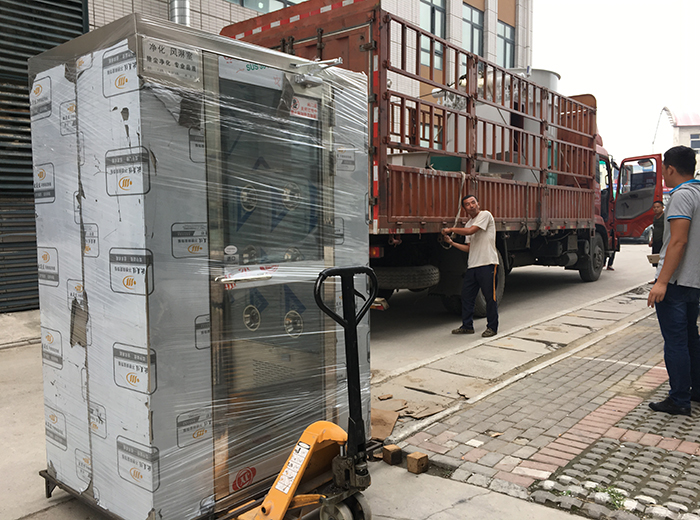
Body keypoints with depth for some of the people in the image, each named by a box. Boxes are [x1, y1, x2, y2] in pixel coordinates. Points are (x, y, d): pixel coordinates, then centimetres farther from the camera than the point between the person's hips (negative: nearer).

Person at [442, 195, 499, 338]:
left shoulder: (485, 215, -5)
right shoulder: (469, 223, 18)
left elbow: (470, 231, -17)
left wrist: (451, 229, -6)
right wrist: (452, 242, 10)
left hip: (487, 263, -8)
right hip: (472, 265, 8)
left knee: (490, 296, -1)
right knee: (466, 295, 9)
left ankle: (492, 327, 11)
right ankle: (467, 326, 20)